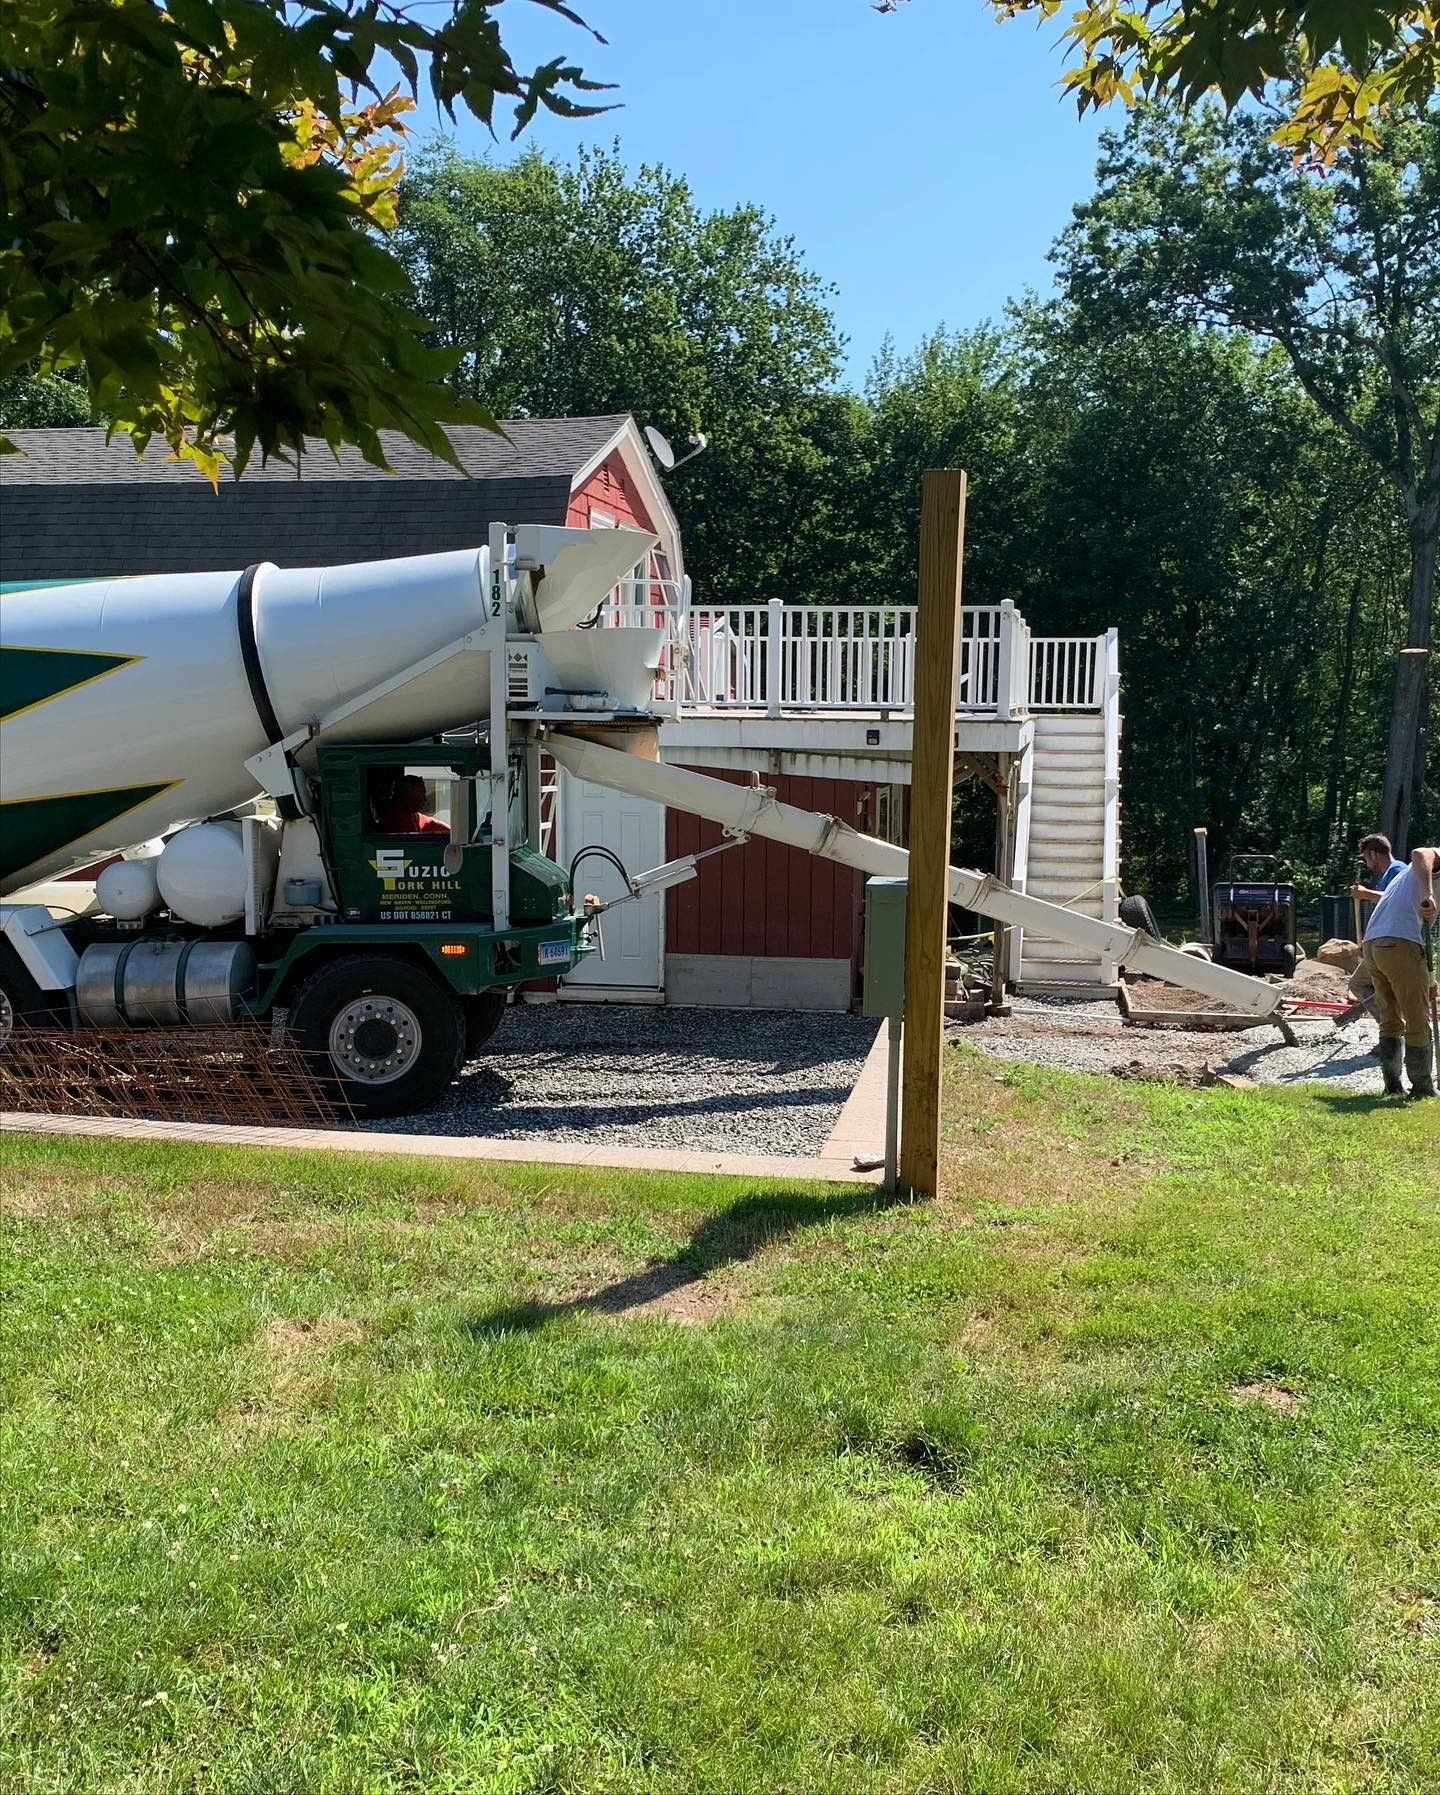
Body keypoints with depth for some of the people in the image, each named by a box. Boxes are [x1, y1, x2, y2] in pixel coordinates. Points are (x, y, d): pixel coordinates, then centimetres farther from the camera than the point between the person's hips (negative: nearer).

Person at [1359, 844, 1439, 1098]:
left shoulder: (1406, 873, 34)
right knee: (1418, 1022, 4)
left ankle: (1393, 1086, 15)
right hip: (1402, 944, -8)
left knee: (1390, 1020, 17)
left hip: (1371, 944, 8)